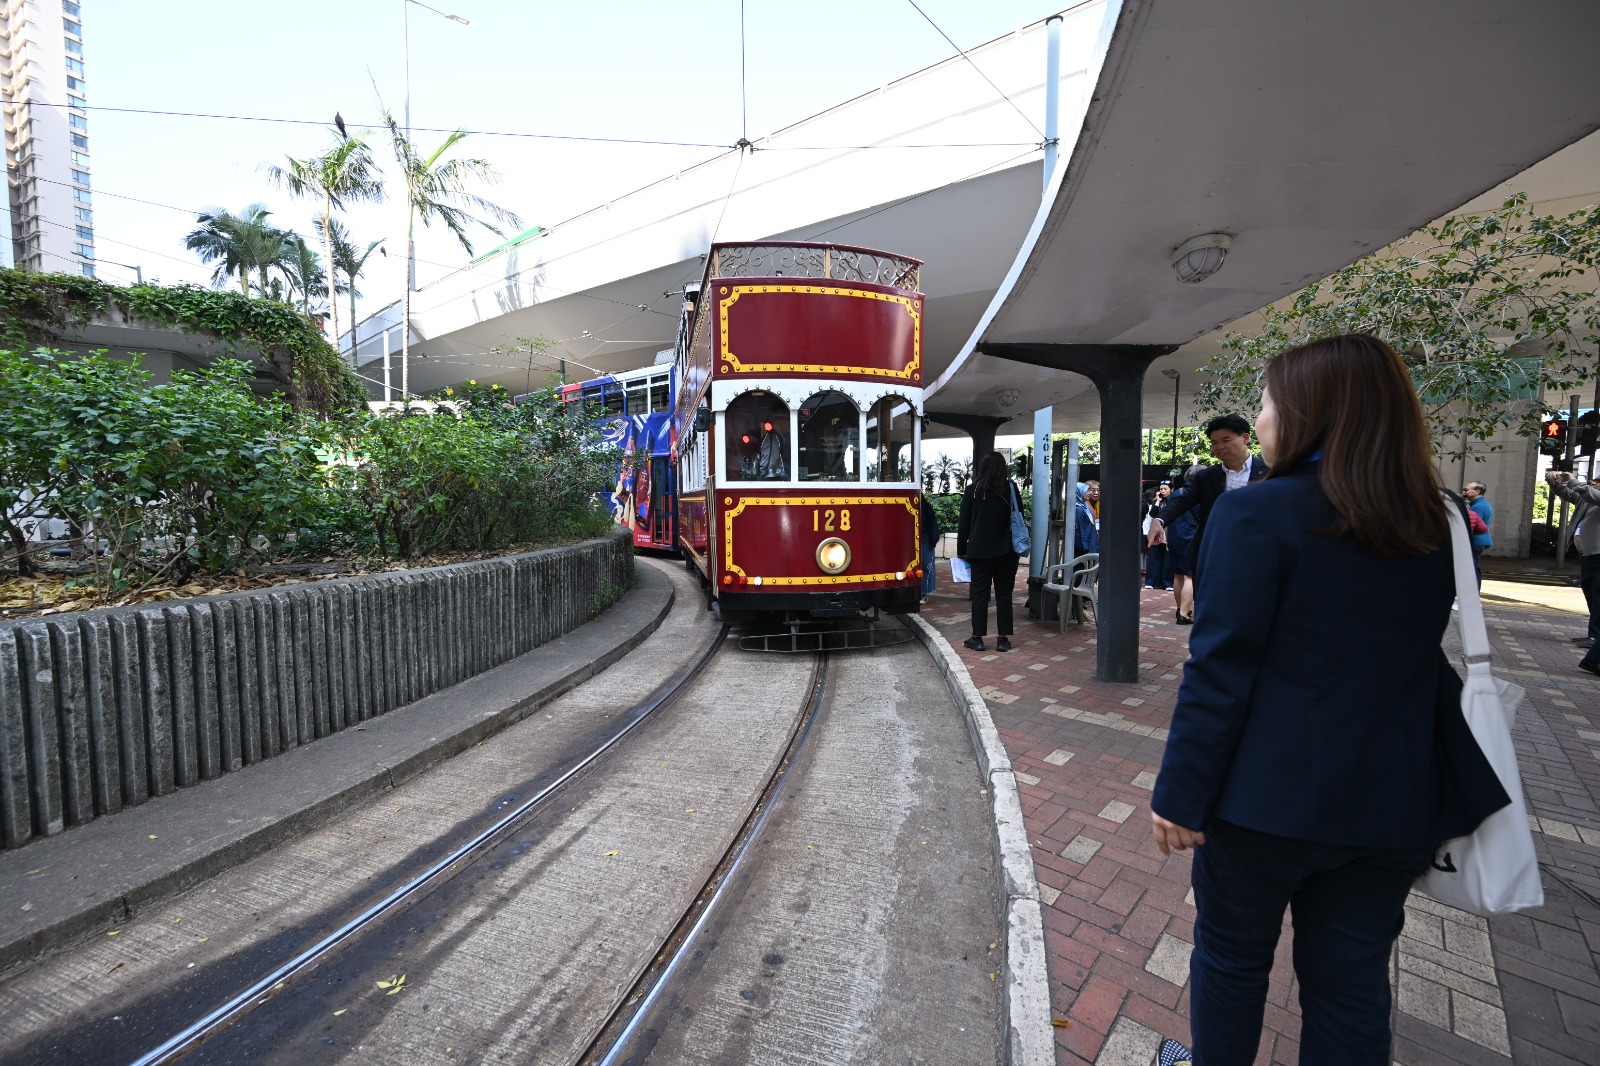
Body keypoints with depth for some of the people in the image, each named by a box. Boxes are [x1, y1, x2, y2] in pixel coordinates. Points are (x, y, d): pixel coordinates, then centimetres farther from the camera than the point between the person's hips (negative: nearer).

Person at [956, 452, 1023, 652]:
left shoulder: (972, 490, -4)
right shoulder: (1011, 489, -2)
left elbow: (964, 523, -2)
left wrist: (961, 549, 6)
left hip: (980, 551, -1)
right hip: (1006, 552, 1)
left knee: (980, 594, 6)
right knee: (1004, 594, 8)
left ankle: (977, 638, 9)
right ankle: (1003, 639, 11)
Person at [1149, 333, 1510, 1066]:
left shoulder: (1257, 514, -19)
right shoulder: (1433, 525, 3)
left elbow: (1220, 670, -20)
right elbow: (1427, 665, 12)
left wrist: (1180, 795, -13)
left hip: (1270, 792, -5)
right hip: (1392, 804, 6)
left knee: (1230, 954, 18)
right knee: (1353, 983, 20)